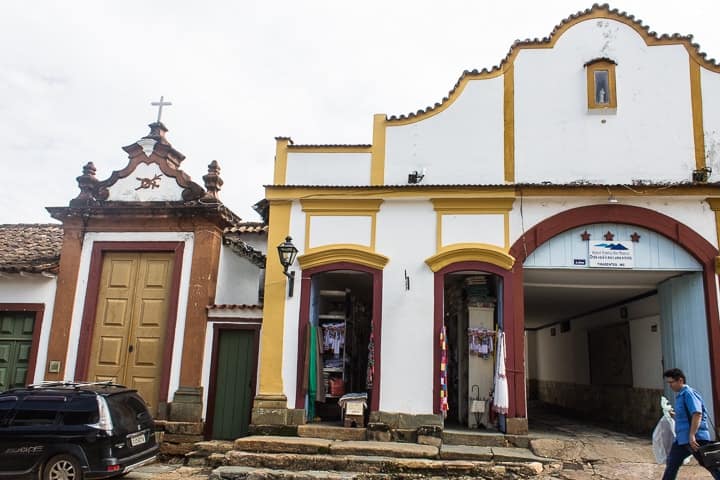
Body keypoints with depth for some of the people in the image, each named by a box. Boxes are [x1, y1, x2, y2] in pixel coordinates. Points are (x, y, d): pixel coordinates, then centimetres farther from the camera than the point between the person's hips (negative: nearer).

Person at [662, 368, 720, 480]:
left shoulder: (689, 393, -13)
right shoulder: (679, 395, 15)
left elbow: (697, 414, -24)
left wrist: (692, 435, -29)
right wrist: (675, 415, 10)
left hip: (695, 438, -10)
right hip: (682, 438, 10)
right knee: (671, 463, 10)